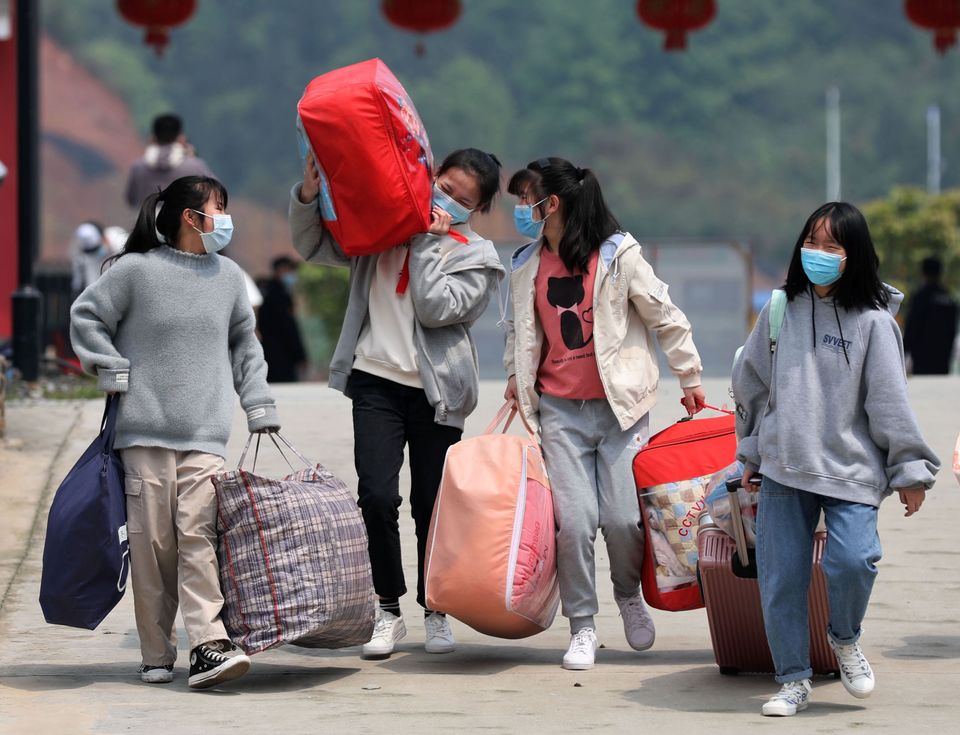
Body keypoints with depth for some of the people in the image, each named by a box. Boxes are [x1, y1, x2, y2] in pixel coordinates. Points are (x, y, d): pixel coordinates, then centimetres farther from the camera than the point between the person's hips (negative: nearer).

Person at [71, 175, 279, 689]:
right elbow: (85, 316, 7)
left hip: (206, 434, 2)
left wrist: (258, 404, 18)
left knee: (199, 536, -11)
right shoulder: (135, 270, -1)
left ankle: (208, 647, -17)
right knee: (152, 542, -1)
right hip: (145, 433, -2)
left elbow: (244, 342, 24)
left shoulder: (228, 276, 12)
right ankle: (156, 656, 8)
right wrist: (112, 371, -2)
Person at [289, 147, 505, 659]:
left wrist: (429, 242, -9)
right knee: (376, 497, -8)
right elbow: (313, 246, 15)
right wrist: (309, 193, -1)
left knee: (432, 504, 3)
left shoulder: (476, 256, 4)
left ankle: (435, 612, 18)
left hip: (436, 391, -1)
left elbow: (436, 307, -11)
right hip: (377, 380, 1)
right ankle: (388, 611, 4)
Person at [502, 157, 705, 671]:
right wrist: (516, 376, 18)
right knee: (573, 521, -8)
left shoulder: (618, 255, -6)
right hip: (560, 411, 3)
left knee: (622, 518, -7)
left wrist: (689, 378, 4)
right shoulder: (526, 266, 8)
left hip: (620, 406, -3)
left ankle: (629, 595, 24)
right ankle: (582, 627, 6)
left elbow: (665, 318, 1)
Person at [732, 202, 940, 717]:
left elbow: (890, 400, -2)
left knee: (853, 560, -20)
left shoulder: (872, 321, -2)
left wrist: (910, 469, -2)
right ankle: (793, 680, 13)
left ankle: (844, 638, 11)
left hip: (851, 468, -3)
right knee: (780, 577, 0)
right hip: (782, 468, 3)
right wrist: (751, 454, 22)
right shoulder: (781, 311, 8)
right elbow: (751, 383, 19)